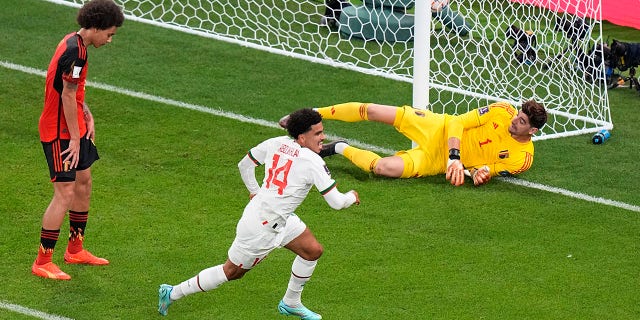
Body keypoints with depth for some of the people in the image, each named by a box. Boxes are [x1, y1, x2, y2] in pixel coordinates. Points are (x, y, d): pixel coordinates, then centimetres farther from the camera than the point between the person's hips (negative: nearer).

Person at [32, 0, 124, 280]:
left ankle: (75, 250, 31)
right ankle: (42, 262, -2)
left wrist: (87, 116, 7)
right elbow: (68, 96, -22)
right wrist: (75, 138, -17)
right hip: (60, 133, -10)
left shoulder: (74, 42, 8)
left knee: (84, 183, 18)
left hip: (73, 129, 10)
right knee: (65, 193, -8)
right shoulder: (75, 52, -23)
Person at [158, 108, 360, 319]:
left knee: (313, 251, 13)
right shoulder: (313, 162, -24)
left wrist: (254, 191, 25)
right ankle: (173, 293, 21)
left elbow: (244, 164, 11)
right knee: (231, 272, 8)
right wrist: (352, 197, 1)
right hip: (261, 227, -9)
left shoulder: (277, 143, -2)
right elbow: (336, 203, -21)